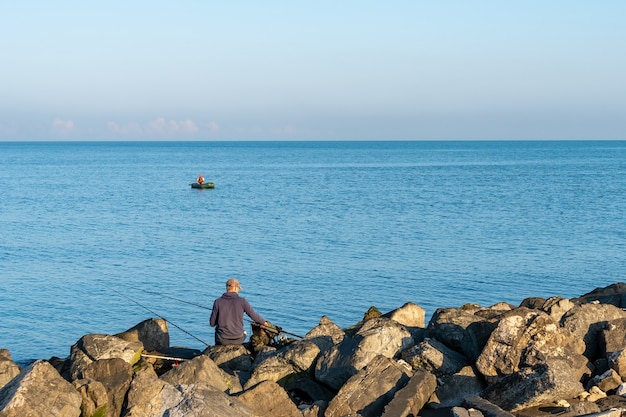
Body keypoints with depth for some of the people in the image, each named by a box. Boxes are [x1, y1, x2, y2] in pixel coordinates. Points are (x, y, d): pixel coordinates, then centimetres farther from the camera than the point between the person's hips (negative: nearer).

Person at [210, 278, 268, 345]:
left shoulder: (218, 302, -6)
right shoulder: (242, 301, -7)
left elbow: (212, 323, -3)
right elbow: (254, 315, 3)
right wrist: (263, 322, 23)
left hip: (222, 340, 0)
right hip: (238, 339, 0)